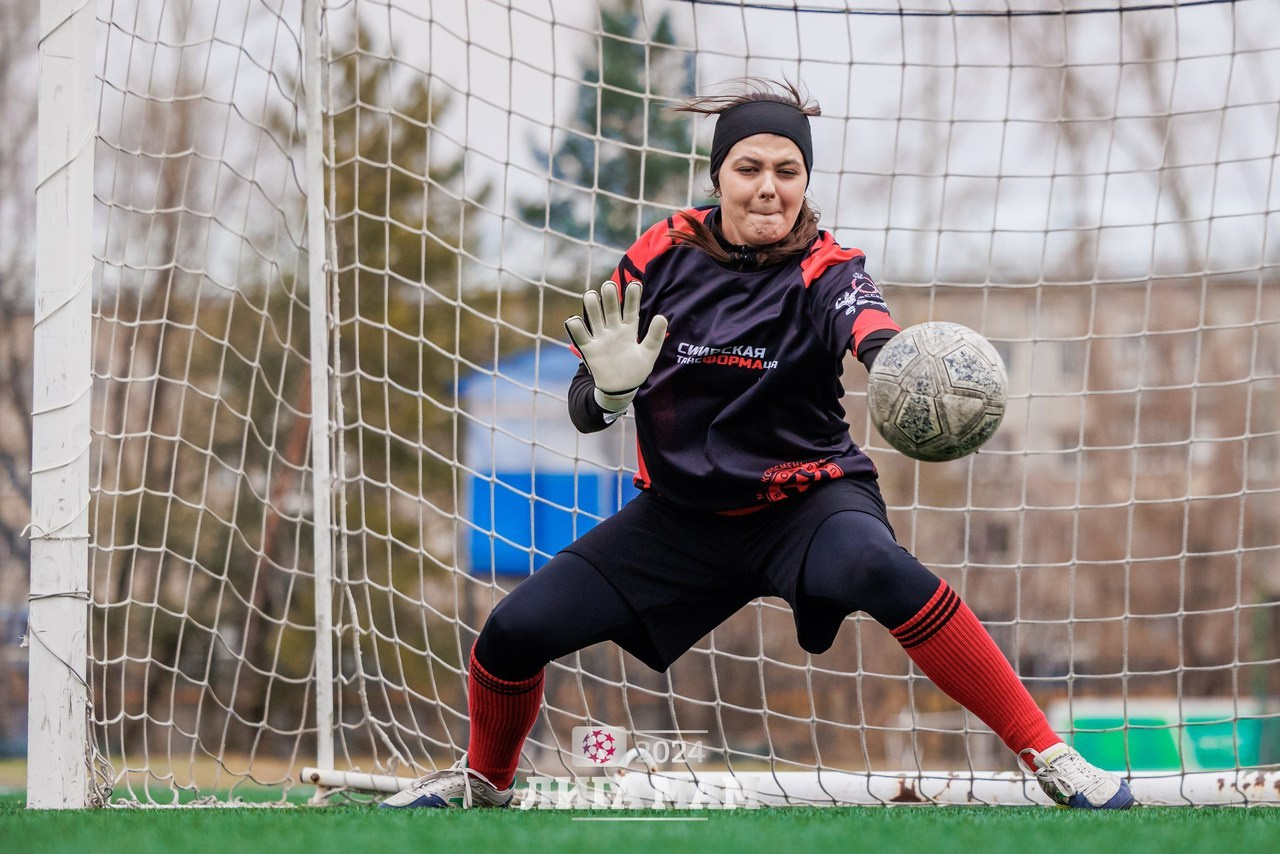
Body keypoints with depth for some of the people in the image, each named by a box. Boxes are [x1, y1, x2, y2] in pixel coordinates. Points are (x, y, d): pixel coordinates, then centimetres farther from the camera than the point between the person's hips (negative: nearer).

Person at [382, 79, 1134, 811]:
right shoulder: (663, 257, -5)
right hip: (683, 517, 4)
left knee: (876, 568, -37)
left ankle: (1047, 755, -31)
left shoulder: (825, 273, -14)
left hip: (806, 499, -4)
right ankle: (484, 782, 28)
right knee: (516, 632, -6)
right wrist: (611, 387, -27)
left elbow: (869, 331, -39)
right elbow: (585, 412, -2)